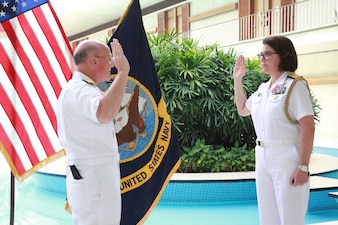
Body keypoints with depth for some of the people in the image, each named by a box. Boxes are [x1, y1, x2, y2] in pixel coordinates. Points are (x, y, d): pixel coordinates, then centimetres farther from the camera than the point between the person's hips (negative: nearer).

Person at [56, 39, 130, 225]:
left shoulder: (78, 89, 16)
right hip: (94, 177, -11)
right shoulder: (79, 90, -18)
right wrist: (123, 72, -32)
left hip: (93, 175, 11)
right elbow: (105, 114, -39)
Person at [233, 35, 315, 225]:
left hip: (287, 158, -7)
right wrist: (237, 79, 17)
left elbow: (308, 128, -16)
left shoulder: (295, 86, -11)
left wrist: (303, 167, -20)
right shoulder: (263, 88, 10)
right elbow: (243, 110, 26)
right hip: (262, 157, 7)